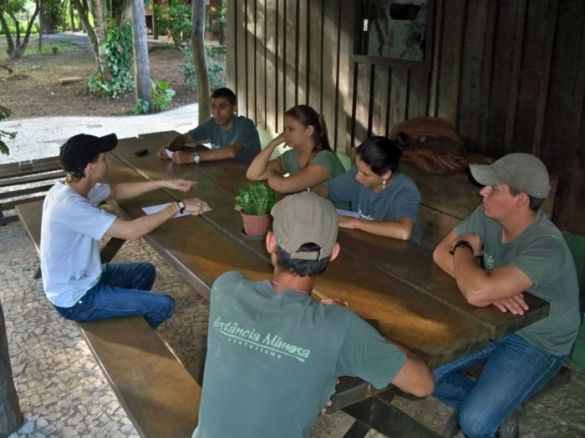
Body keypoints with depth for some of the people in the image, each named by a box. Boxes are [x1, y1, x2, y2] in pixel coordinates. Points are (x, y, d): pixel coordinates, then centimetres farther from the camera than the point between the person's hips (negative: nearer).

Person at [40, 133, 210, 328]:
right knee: (163, 305, -6)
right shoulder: (70, 205, -33)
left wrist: (164, 184, 5)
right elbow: (131, 231, -35)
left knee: (145, 271, 22)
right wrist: (179, 206, -25)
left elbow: (116, 191, 12)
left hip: (80, 279, 9)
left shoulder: (74, 186, -5)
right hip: (76, 299, -9)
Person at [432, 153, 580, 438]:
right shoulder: (488, 215, -10)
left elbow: (476, 293, -44)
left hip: (536, 344, -6)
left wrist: (464, 248, -23)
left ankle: (488, 411, 16)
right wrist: (491, 289, -26)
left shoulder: (545, 247, -34)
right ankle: (489, 403, 18)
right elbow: (441, 253, -10)